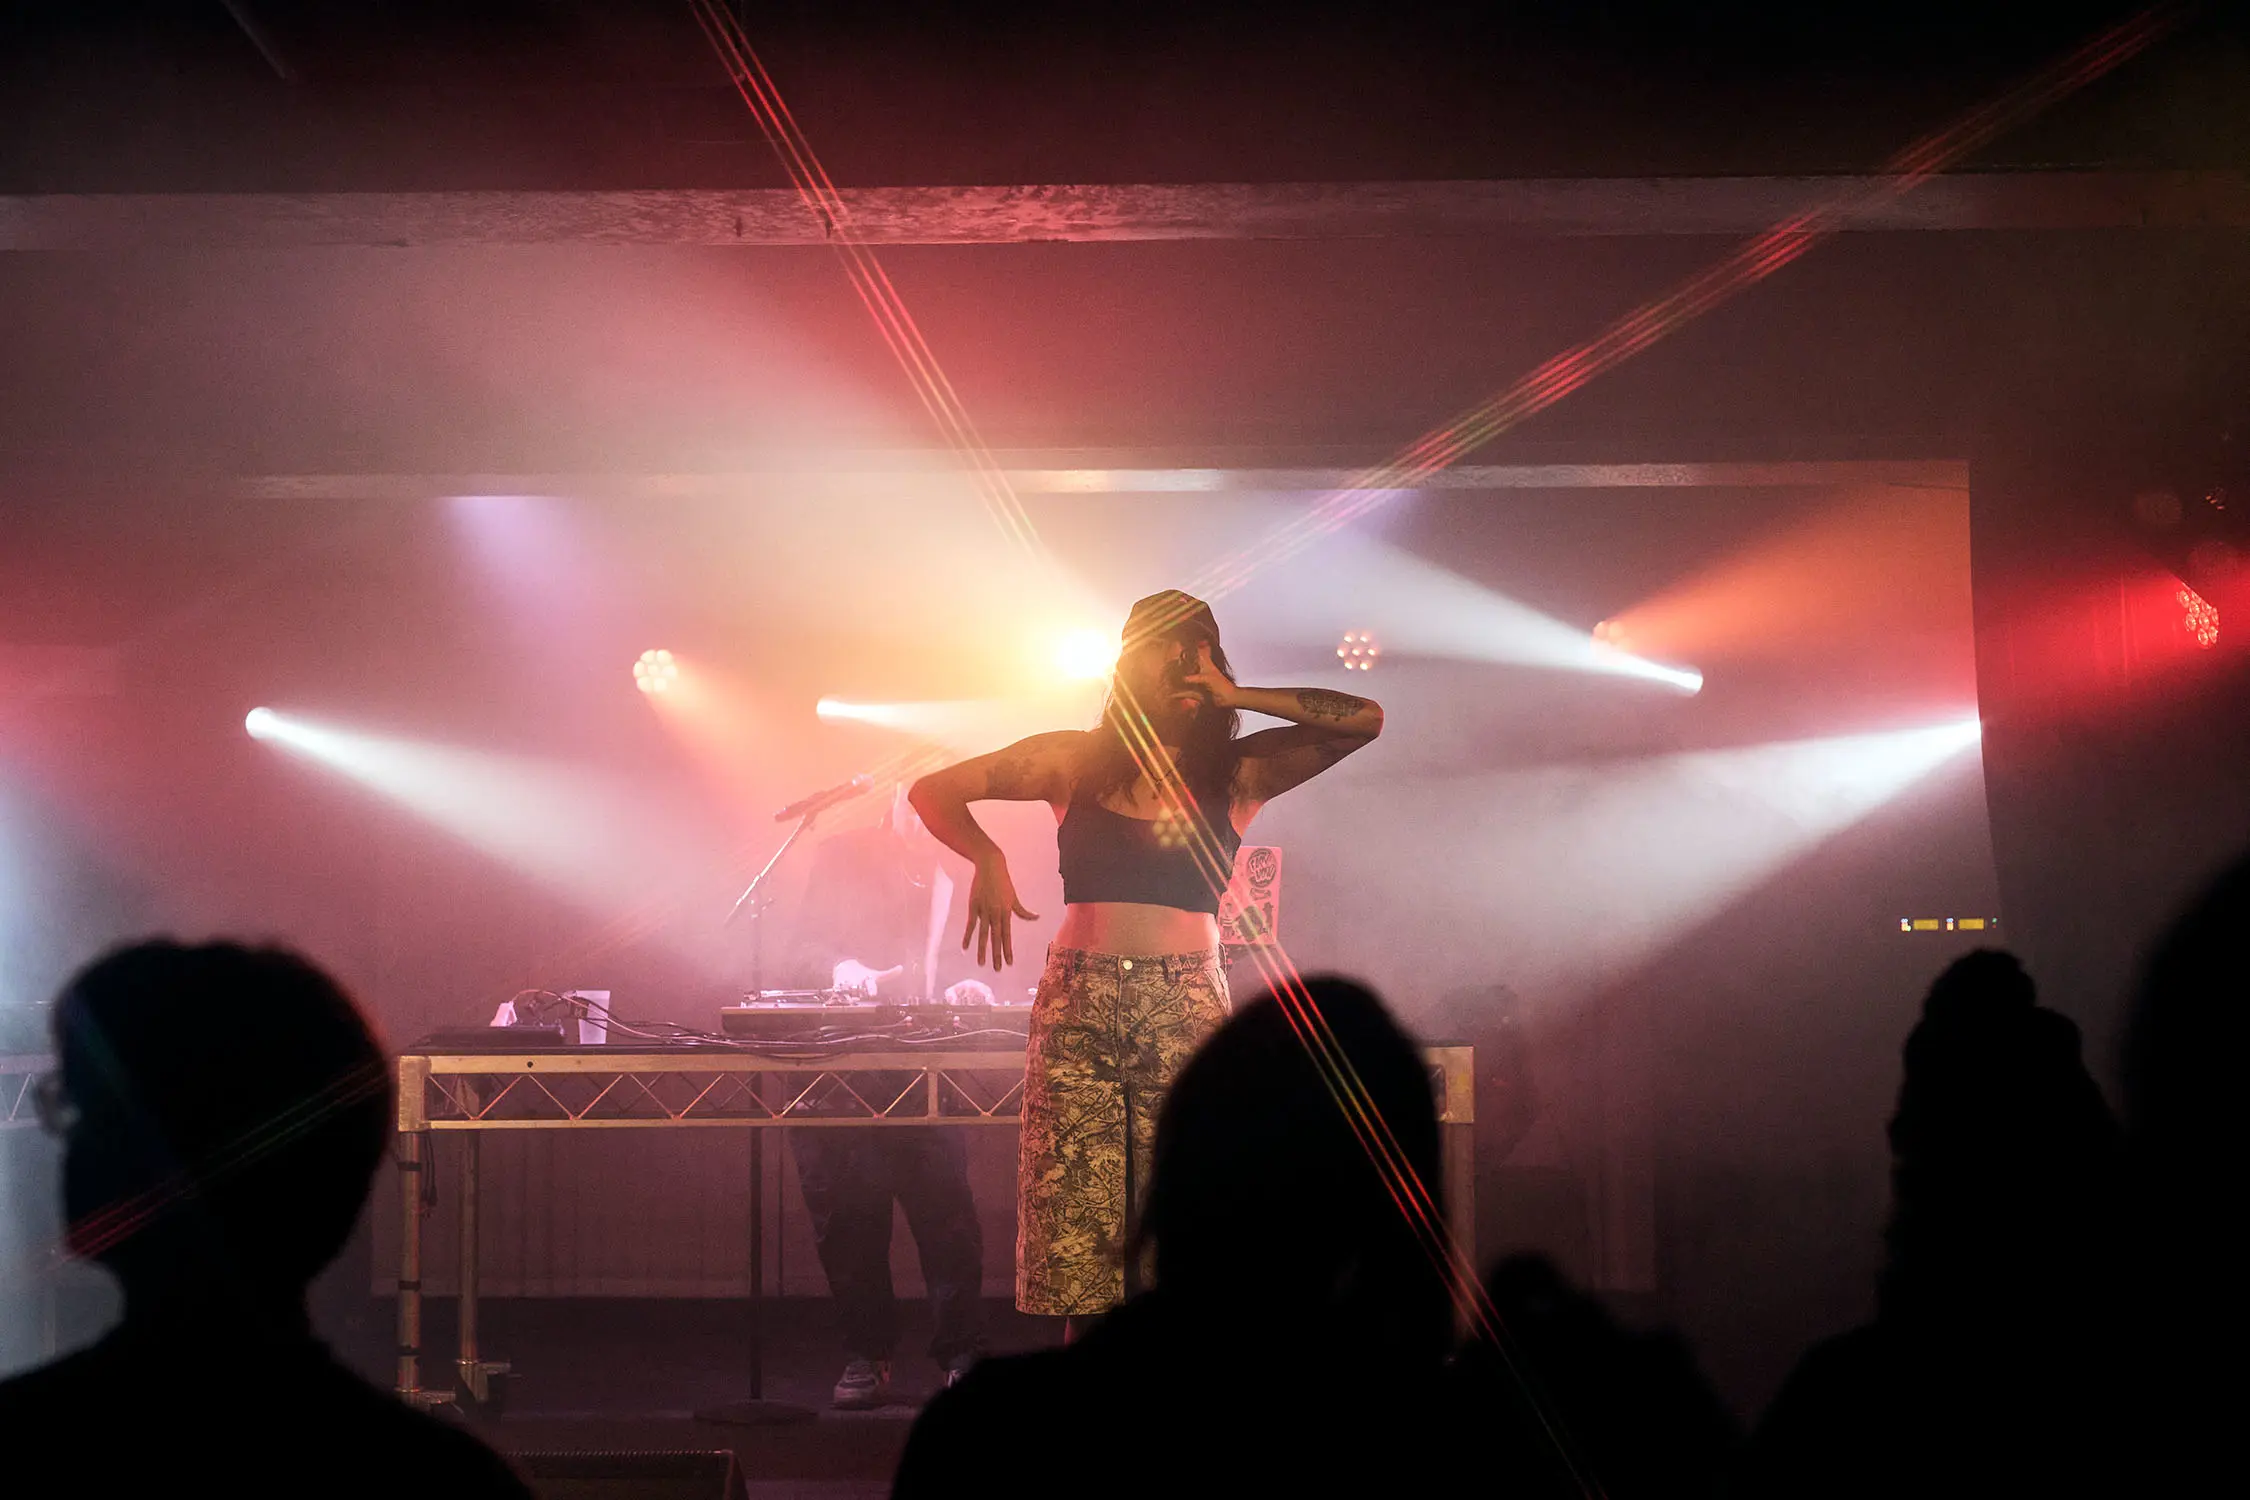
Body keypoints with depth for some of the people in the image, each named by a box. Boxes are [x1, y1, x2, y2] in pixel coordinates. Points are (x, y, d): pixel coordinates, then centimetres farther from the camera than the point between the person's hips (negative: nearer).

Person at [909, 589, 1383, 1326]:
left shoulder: (1236, 773, 10)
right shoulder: (1077, 762, 10)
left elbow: (1364, 719, 0)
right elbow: (934, 791, 13)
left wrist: (1235, 697, 0)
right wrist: (988, 860, -4)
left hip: (1186, 1014, 0)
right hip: (1076, 1013, 0)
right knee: (1078, 1242, -4)